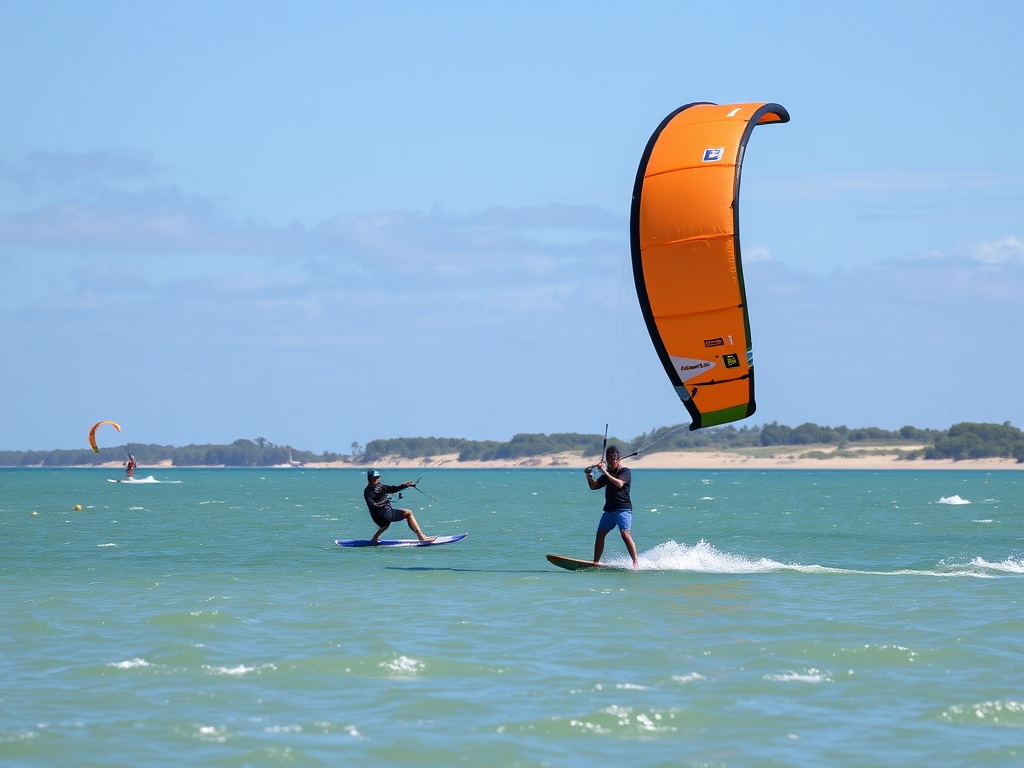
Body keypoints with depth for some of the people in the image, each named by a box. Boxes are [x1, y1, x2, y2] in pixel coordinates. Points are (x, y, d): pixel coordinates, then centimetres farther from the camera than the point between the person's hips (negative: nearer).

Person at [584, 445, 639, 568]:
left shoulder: (625, 471, -3)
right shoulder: (608, 474, 18)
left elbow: (619, 483, -22)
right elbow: (594, 486, 20)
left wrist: (605, 472, -25)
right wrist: (589, 476, 0)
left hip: (623, 508, -7)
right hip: (609, 509, 7)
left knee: (625, 534, -20)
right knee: (600, 534, 2)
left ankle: (635, 562, -22)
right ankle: (596, 562, 8)